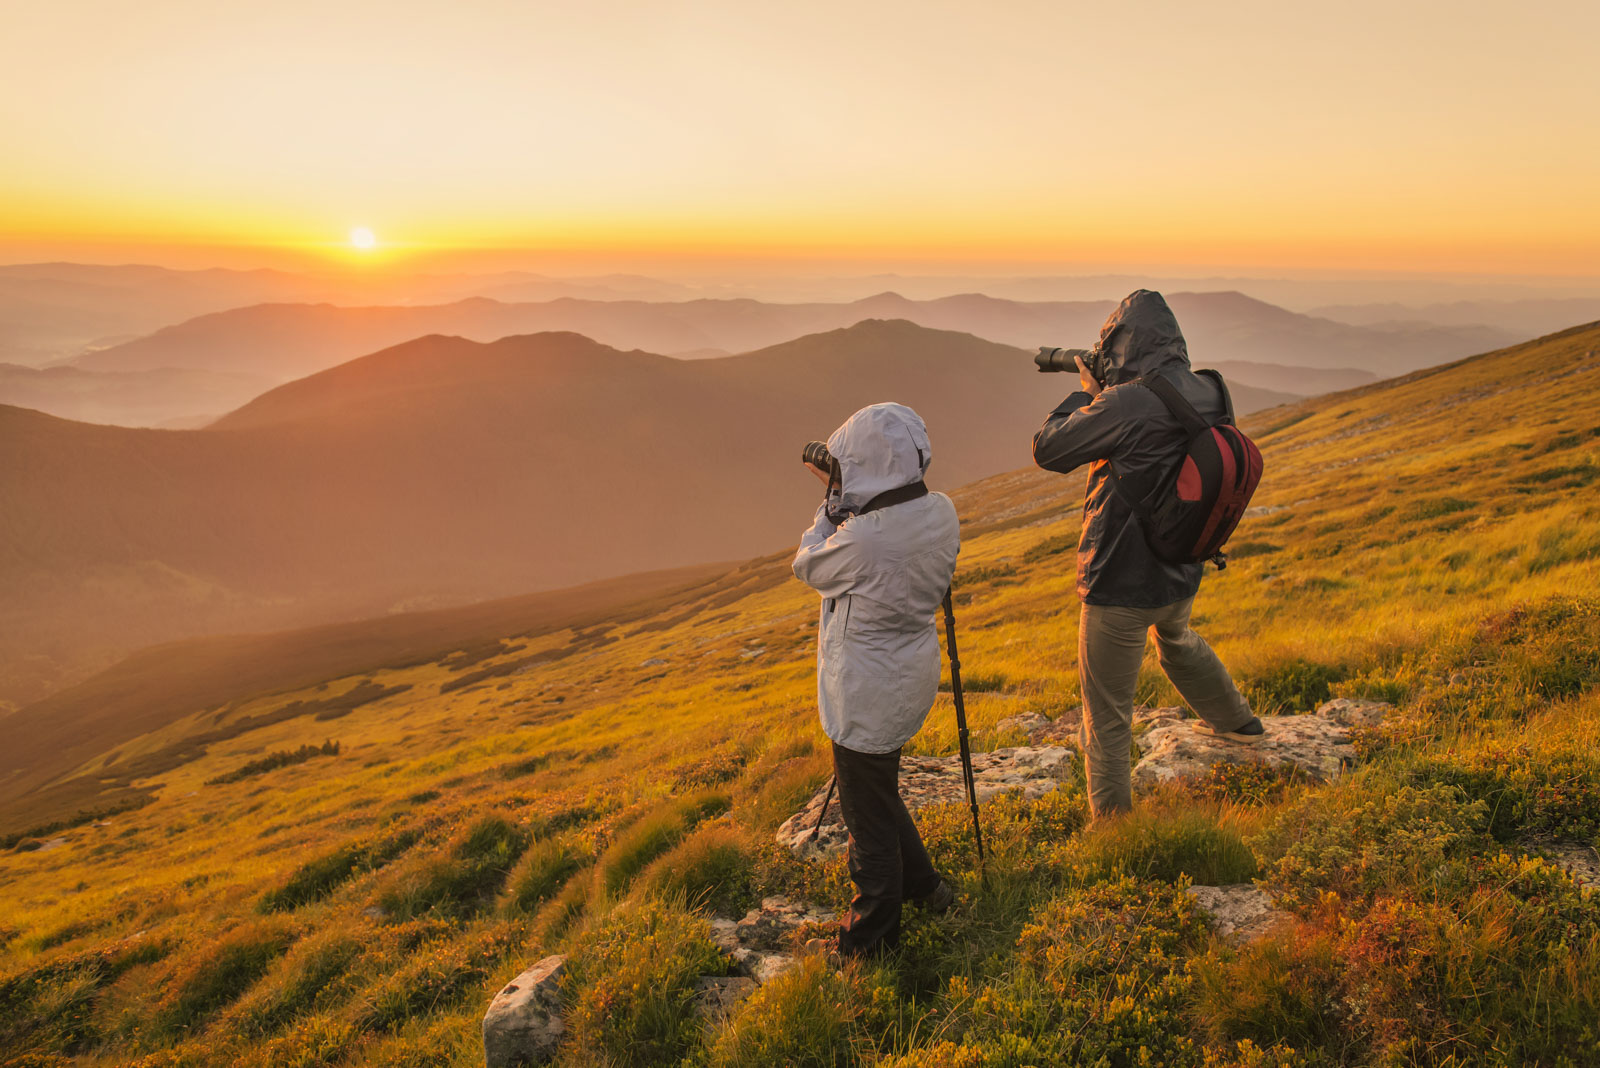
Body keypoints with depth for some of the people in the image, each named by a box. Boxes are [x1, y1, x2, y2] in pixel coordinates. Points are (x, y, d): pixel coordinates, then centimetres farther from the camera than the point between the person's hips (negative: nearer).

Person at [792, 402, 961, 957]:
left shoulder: (863, 539, -31)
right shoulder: (940, 512, -7)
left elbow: (809, 566, -10)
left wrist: (832, 502, -2)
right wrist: (844, 498, 5)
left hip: (868, 692, -8)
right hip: (913, 671, 8)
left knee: (868, 812, 10)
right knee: (877, 788, 29)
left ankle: (873, 937, 28)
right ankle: (920, 884, 45)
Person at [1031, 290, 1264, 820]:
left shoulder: (1126, 404, -27)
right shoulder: (1208, 393, -4)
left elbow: (1047, 449, -16)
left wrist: (1085, 395, -1)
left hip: (1121, 585, -8)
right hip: (1182, 575, 8)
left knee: (1107, 713, 7)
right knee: (1176, 639, 39)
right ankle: (1235, 720, 60)